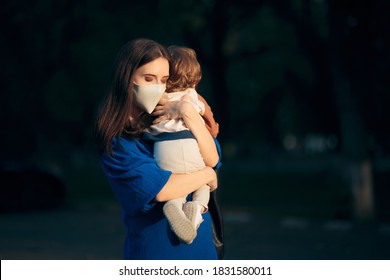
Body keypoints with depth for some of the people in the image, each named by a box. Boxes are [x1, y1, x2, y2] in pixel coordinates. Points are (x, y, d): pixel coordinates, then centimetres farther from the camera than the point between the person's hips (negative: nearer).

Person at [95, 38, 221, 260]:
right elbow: (159, 189, -22)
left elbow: (213, 160, -2)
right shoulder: (116, 139, -12)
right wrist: (208, 175, -8)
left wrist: (189, 114, -13)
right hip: (155, 243, -5)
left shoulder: (166, 118, 5)